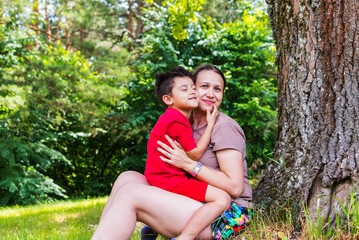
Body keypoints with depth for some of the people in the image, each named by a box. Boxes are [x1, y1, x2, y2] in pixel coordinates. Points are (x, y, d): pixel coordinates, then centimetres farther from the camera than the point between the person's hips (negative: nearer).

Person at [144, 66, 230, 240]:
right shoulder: (176, 121, -15)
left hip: (161, 179, 11)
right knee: (222, 198, -21)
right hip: (171, 181, -11)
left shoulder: (171, 117, 18)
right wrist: (210, 125, -5)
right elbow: (195, 154, -11)